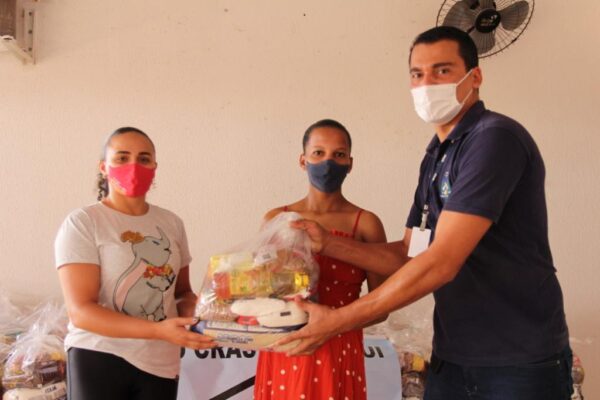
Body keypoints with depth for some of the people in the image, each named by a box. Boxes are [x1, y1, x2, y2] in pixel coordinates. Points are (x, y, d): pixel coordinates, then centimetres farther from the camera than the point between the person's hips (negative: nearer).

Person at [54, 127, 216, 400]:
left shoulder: (172, 223, 6)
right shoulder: (82, 223, -10)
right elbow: (80, 311, -17)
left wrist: (197, 317, -9)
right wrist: (158, 330, -27)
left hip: (160, 362, 5)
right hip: (99, 358, -5)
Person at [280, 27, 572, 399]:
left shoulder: (495, 138, -18)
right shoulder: (435, 157, 10)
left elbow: (441, 263, -24)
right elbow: (409, 256, 11)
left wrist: (337, 320, -20)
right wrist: (326, 243, -2)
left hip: (519, 362, -7)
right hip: (452, 356, 7)